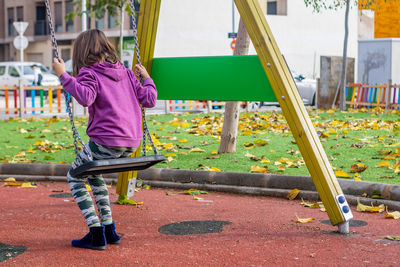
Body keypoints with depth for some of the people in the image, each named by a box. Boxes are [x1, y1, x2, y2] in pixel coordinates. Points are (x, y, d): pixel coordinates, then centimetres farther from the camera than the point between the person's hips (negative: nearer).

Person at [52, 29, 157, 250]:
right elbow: (149, 99, 12)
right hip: (131, 142, 7)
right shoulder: (125, 73, 15)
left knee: (75, 176, 14)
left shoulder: (89, 73, -3)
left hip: (106, 141, -7)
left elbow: (85, 97, -24)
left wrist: (63, 76, -17)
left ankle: (97, 235, 4)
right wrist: (146, 78, 28)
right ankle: (109, 230, 25)